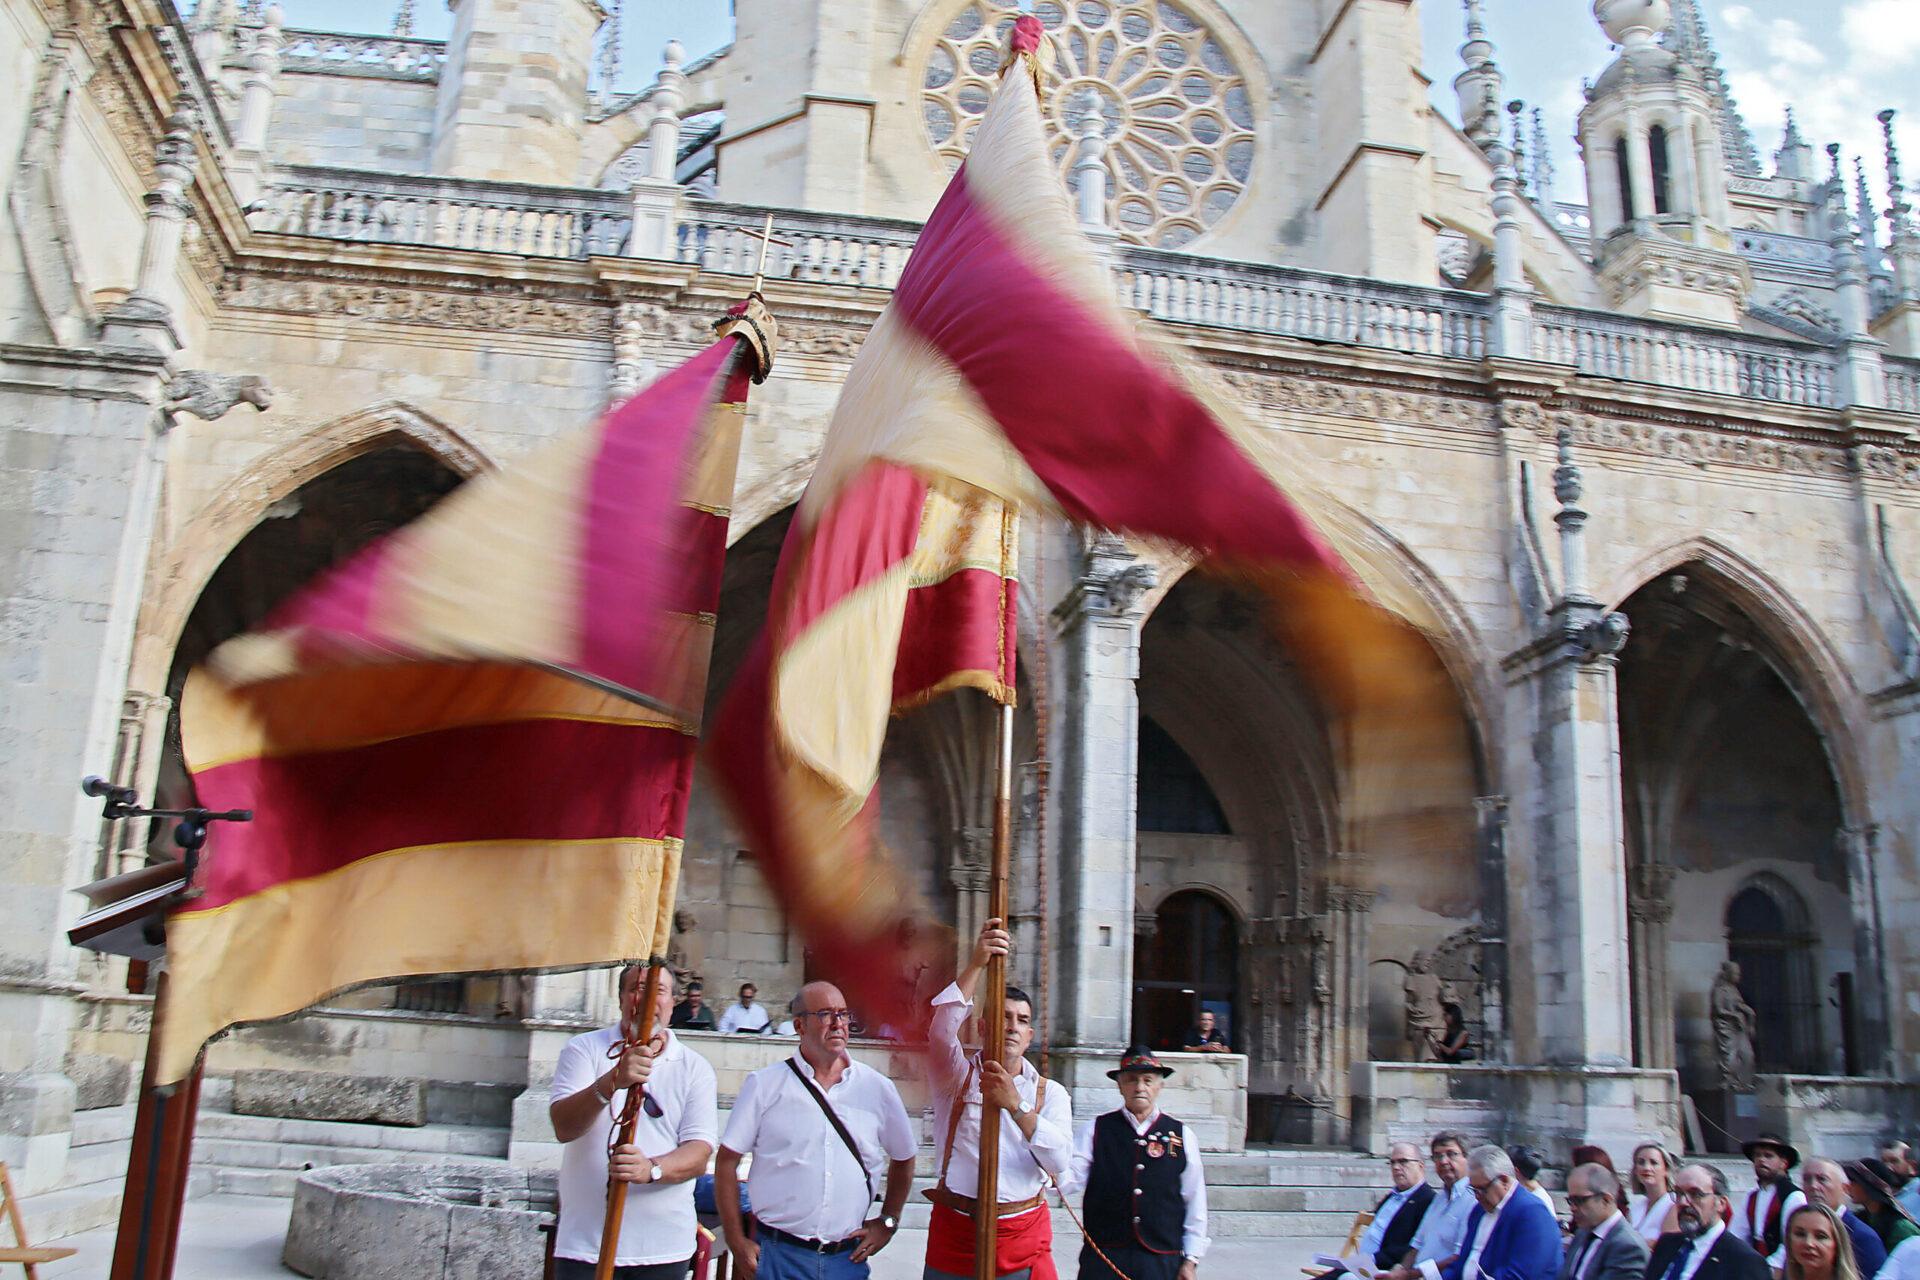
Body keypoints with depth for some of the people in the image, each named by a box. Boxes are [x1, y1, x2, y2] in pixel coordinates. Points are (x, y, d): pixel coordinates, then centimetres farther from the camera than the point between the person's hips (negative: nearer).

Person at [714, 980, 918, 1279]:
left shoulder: (878, 1088, 3)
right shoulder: (764, 1085, -3)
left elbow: (903, 1158, 16)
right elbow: (726, 1162, -2)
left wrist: (887, 1221, 9)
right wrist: (737, 1243, -5)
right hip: (776, 1255, -2)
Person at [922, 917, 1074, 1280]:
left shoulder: (1050, 1093, 7)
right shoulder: (957, 1076, 3)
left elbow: (1060, 1162, -8)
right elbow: (941, 1029, -18)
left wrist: (1016, 1104, -19)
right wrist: (976, 965, -28)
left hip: (1024, 1238, 1)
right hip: (955, 1233, -1)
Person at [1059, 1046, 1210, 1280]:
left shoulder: (1182, 1136, 5)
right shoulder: (1094, 1131, 4)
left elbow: (1195, 1205, 7)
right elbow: (1070, 1179, -6)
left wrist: (1190, 1260, 5)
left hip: (1162, 1261, 1)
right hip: (1102, 1259, -1)